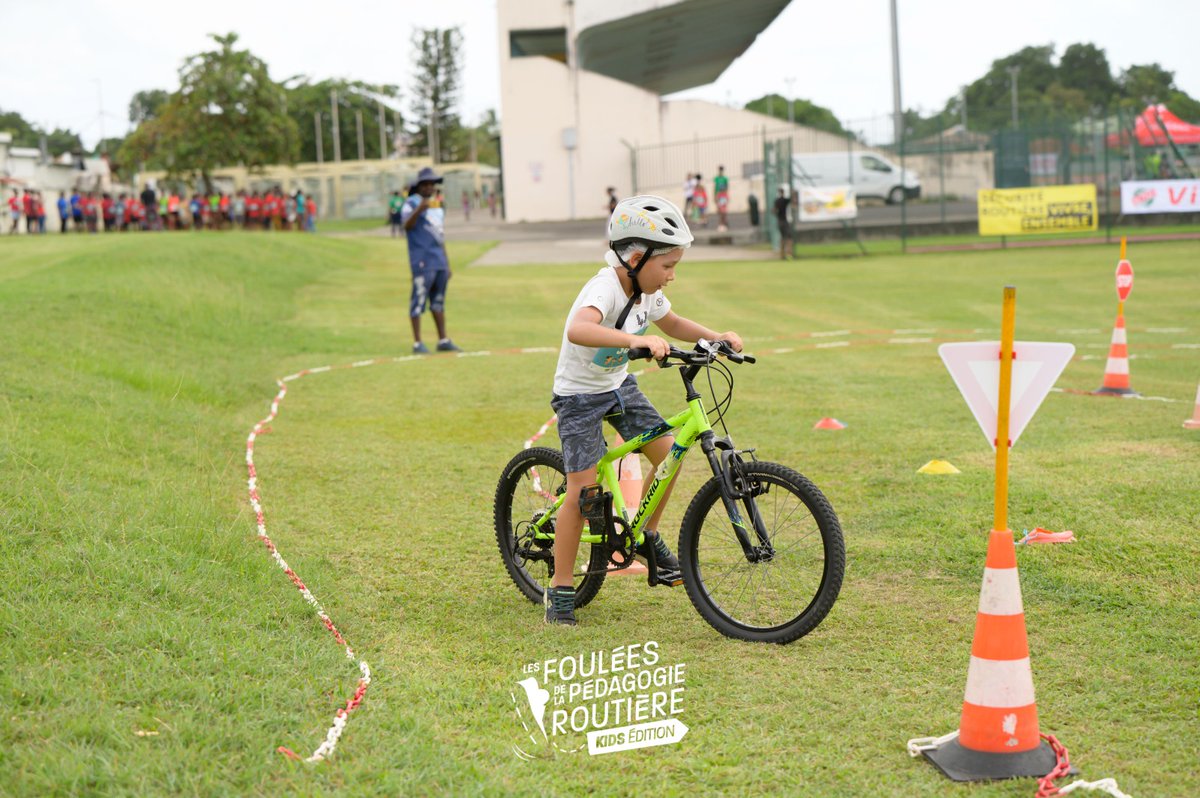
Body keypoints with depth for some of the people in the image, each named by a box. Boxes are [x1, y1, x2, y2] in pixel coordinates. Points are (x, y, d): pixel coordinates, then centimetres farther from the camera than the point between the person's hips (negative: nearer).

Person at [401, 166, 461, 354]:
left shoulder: (438, 205, 19)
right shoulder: (412, 203, -4)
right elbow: (407, 226, -22)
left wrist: (447, 264, 20)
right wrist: (419, 209, -38)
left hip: (440, 261, 8)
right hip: (422, 261, -8)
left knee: (439, 301, 12)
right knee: (419, 299, -7)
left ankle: (443, 341, 17)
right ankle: (417, 343, -5)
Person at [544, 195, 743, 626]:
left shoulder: (648, 292, -4)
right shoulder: (605, 290, -30)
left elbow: (673, 323, 17)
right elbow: (578, 330, -52)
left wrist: (717, 337, 1)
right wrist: (636, 339, -63)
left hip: (620, 386, 8)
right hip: (579, 395, -8)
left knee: (668, 453, -5)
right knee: (582, 489, -11)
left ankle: (647, 537, 19)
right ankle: (560, 591, 0)